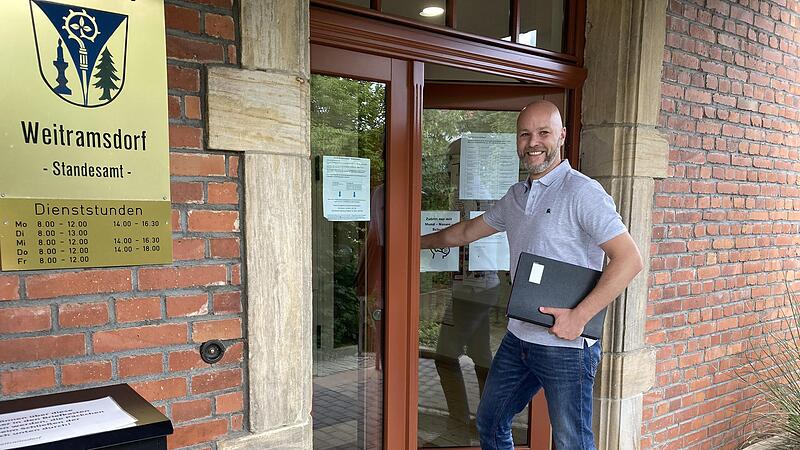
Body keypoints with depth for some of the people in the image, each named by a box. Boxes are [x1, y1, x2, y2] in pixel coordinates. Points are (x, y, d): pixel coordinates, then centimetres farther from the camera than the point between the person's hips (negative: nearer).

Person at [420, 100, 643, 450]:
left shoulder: (582, 192, -13)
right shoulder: (516, 196, 11)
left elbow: (629, 259, -18)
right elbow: (468, 231, 25)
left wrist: (579, 316, -23)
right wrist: (417, 243, 31)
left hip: (566, 344, -7)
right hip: (519, 338, 8)